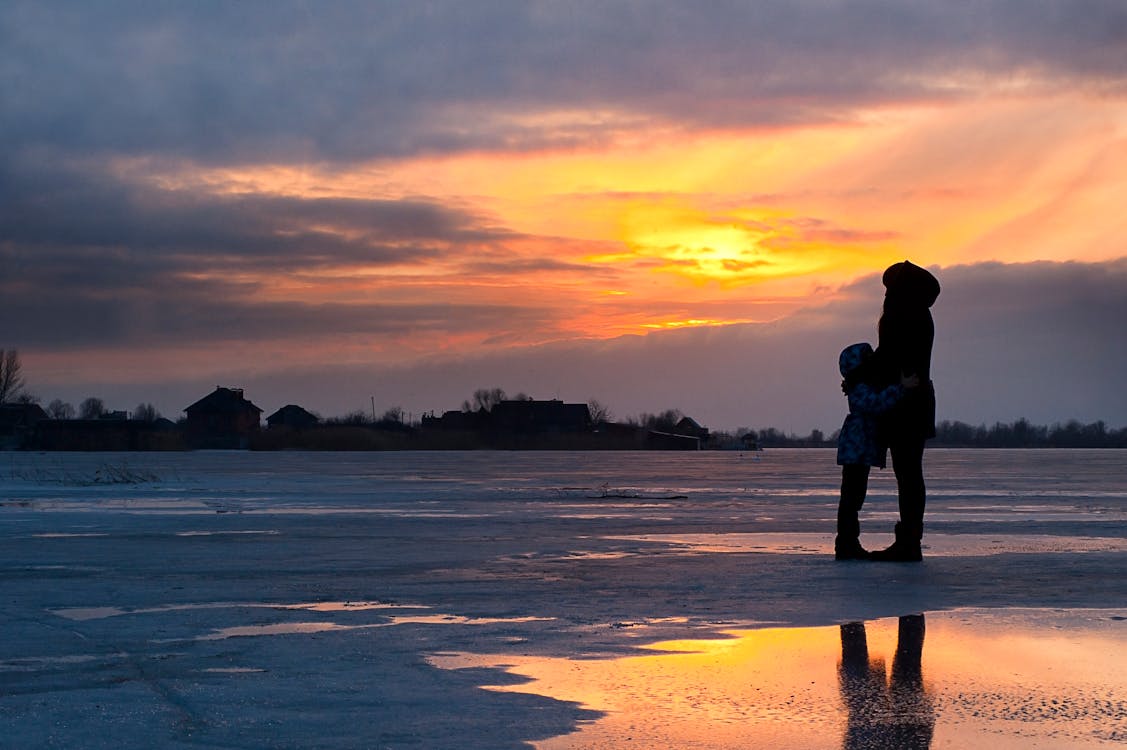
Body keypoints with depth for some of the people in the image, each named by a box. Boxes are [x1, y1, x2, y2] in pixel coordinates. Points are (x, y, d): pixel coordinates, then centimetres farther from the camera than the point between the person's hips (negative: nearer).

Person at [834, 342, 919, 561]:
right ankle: (845, 544, -10)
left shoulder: (869, 386, 18)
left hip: (861, 451, 11)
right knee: (851, 495, -10)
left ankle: (849, 543, 19)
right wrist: (902, 387, -36)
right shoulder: (859, 390, -15)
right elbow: (877, 402, -33)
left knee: (855, 495, 13)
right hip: (856, 450, -11)